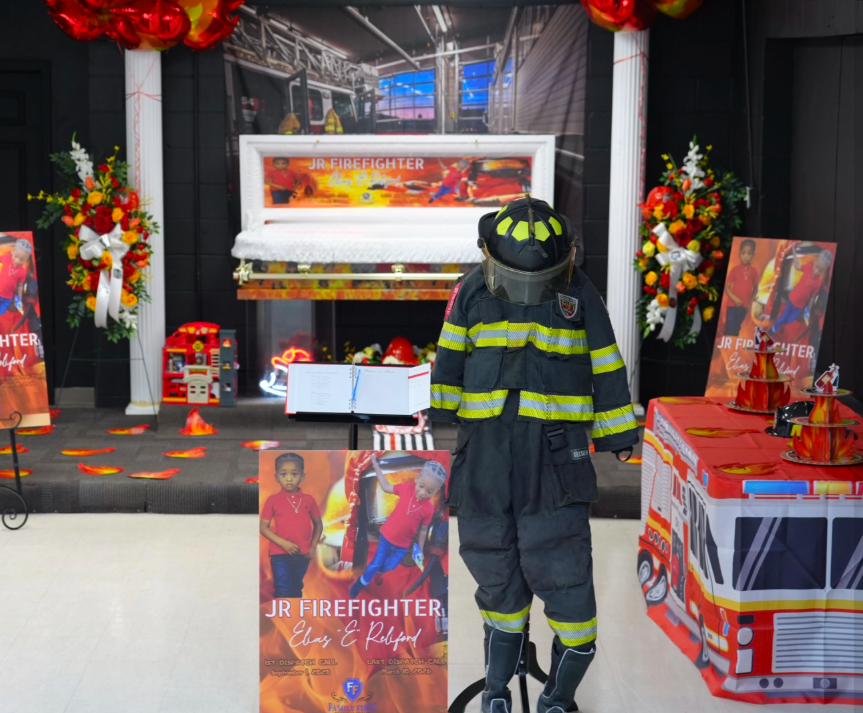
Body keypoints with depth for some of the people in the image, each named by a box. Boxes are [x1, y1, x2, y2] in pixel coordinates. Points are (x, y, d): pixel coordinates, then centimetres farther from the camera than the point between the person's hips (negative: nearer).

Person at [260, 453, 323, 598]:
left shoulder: (309, 500, 3)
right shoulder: (273, 500, -3)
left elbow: (318, 525, 13)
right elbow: (263, 527, -5)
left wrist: (313, 546, 0)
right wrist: (283, 543, -16)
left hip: (302, 555, 3)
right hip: (280, 555, -3)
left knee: (296, 590, 18)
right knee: (283, 592, -8)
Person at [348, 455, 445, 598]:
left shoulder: (429, 509, -20)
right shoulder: (406, 488, -21)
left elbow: (423, 530, -7)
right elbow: (386, 487, -5)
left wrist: (420, 550, 4)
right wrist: (376, 466, -3)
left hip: (403, 545, 1)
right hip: (387, 536, 0)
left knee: (389, 566, 16)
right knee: (376, 564, 9)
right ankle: (361, 583, 34)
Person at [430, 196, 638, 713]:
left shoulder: (580, 295, 0)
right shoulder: (472, 293, 3)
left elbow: (606, 370, 6)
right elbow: (449, 360, 7)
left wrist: (619, 435, 8)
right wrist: (436, 419, 2)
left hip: (555, 449, -2)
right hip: (486, 447, 2)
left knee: (561, 566, -5)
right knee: (494, 563, 9)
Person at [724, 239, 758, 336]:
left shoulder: (754, 271, 4)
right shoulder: (735, 269, -2)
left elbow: (755, 288, 11)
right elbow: (727, 287, -1)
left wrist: (751, 302, -1)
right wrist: (734, 298, -16)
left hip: (746, 307, 2)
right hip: (733, 306, -2)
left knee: (738, 332, 8)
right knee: (730, 332, -6)